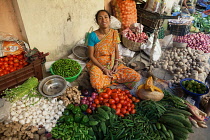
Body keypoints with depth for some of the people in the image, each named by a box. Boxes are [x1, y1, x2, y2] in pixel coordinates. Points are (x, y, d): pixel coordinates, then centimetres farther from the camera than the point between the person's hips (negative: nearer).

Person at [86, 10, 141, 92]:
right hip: (98, 65, -3)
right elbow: (91, 56, -10)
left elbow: (116, 50, 7)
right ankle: (115, 78, -5)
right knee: (96, 84, -35)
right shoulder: (93, 36, -14)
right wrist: (103, 68, -17)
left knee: (136, 77, -11)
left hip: (112, 64, 3)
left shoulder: (114, 33, -3)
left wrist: (116, 63, -10)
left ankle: (110, 77, 0)